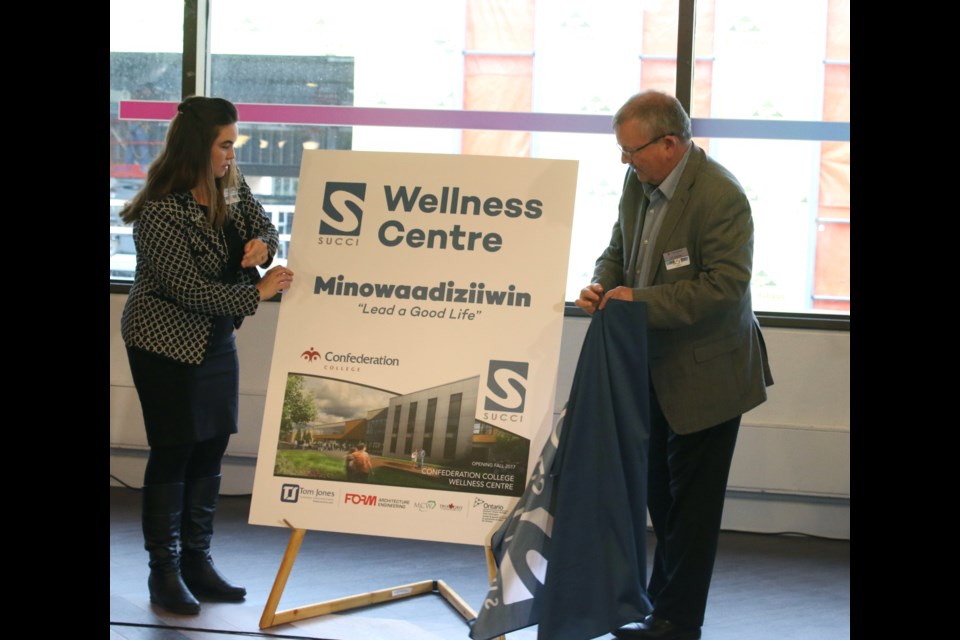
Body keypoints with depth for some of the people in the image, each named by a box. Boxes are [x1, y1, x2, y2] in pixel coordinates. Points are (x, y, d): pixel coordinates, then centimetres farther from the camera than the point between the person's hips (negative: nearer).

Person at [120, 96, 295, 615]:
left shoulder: (231, 188, 0)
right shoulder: (160, 212, -23)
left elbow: (264, 227, 13)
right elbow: (188, 289, -24)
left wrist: (262, 245, -11)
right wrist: (256, 292, -21)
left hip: (217, 339, 7)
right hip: (166, 343, -7)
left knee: (210, 450, 10)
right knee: (173, 452, -1)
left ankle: (196, 562, 21)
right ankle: (164, 572, 11)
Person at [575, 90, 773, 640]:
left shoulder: (721, 196, -23)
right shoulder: (639, 182, 2)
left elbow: (725, 285, -27)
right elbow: (619, 250, 14)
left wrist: (641, 301, -27)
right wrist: (602, 286, -7)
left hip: (705, 372, -8)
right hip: (656, 367, 8)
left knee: (692, 499, 2)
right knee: (660, 493, 18)